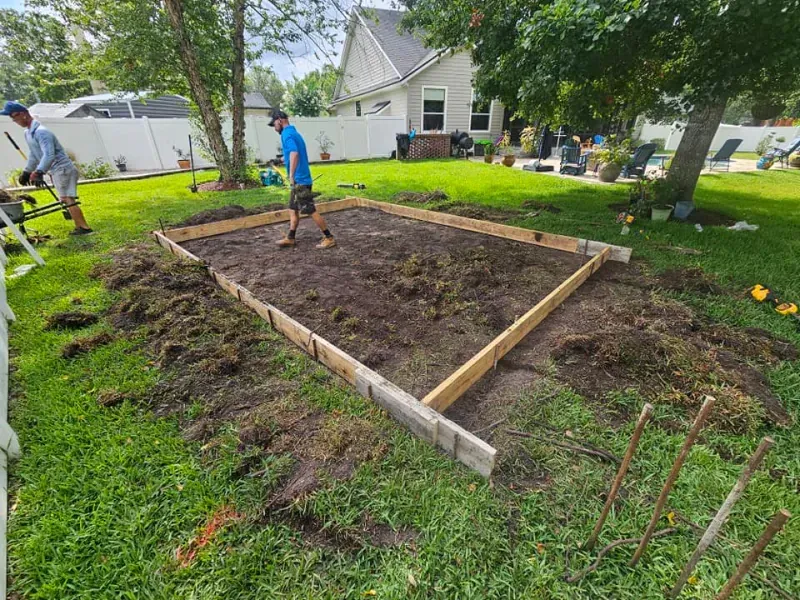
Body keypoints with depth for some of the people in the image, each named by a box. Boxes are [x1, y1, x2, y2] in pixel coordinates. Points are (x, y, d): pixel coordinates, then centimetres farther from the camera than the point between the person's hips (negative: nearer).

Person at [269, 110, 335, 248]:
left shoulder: (287, 134, -12)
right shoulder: (294, 132, 19)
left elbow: (294, 153, -29)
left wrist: (291, 176, -30)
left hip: (299, 180, -10)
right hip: (301, 179, 10)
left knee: (311, 211, -7)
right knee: (293, 209, 13)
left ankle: (329, 238, -1)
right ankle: (290, 239, 20)